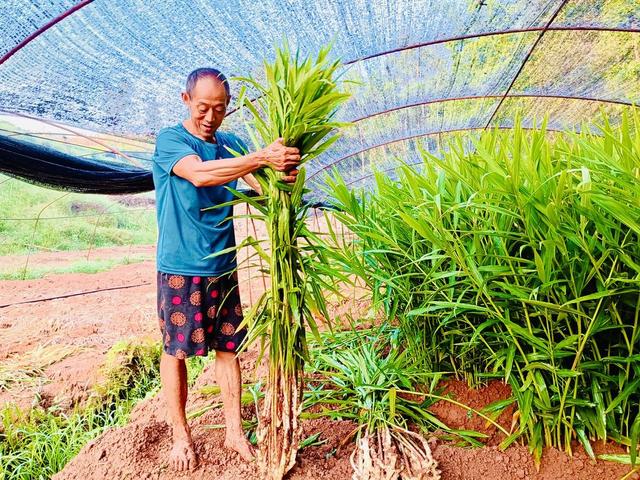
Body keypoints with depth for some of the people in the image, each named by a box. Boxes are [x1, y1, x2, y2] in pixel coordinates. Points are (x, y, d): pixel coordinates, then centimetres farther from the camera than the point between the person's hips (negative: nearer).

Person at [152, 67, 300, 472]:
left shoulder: (231, 145, 8)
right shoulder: (170, 140, -8)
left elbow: (263, 186, -5)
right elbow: (199, 174, -29)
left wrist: (283, 177, -28)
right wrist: (262, 157, -38)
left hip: (223, 268, 5)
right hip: (180, 269, -4)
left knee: (228, 347, 10)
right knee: (176, 351, 7)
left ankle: (234, 431, 24)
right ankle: (181, 435, 24)